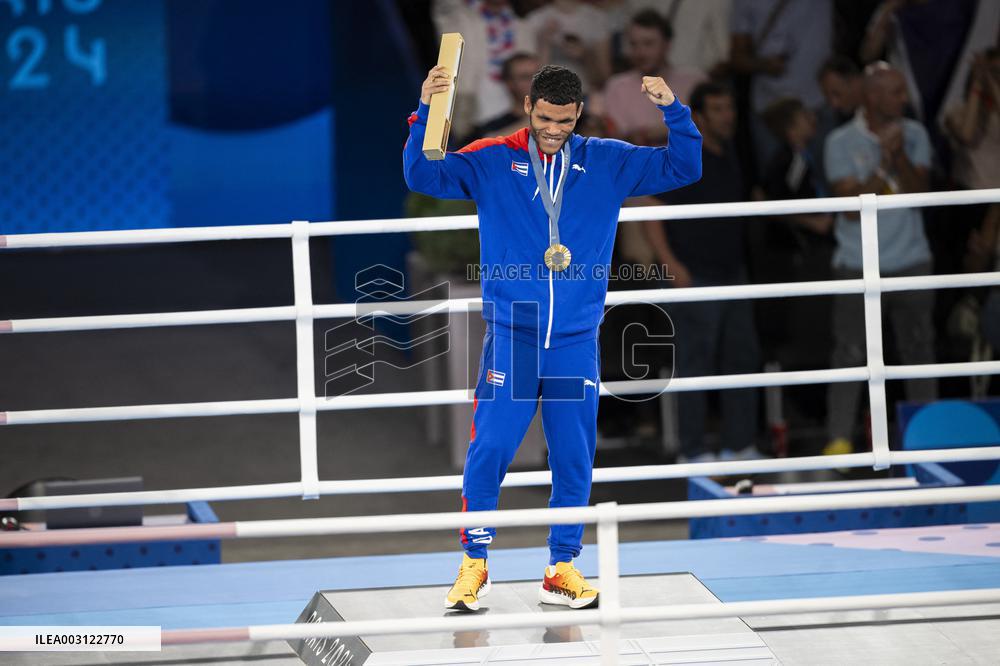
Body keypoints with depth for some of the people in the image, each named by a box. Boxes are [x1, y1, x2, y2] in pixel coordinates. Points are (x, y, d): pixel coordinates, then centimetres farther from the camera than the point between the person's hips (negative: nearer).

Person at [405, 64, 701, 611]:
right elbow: (423, 176, -6)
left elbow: (684, 167, 5)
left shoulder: (607, 164, 6)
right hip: (510, 335, -2)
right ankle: (474, 564, 6)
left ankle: (561, 569, 16)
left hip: (576, 341, 2)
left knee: (575, 459, 4)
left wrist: (672, 110, -13)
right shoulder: (491, 162, 1)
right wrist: (426, 112, -22)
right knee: (489, 450, -7)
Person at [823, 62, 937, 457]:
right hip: (858, 267, -3)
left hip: (911, 262, 3)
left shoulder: (914, 135, 6)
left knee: (918, 349, 5)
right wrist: (884, 162, -17)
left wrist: (899, 157, -18)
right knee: (850, 353, -4)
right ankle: (839, 439, 0)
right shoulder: (842, 142, -4)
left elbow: (918, 193, -3)